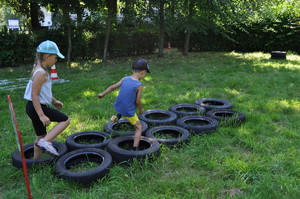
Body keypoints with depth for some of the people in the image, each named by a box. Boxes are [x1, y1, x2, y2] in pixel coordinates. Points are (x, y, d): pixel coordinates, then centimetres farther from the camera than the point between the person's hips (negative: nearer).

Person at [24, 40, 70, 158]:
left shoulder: (40, 70, 10)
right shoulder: (41, 73, -20)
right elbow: (34, 95, -23)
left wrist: (54, 101, 28)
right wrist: (42, 115, -25)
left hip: (33, 108, 10)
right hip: (37, 108, -10)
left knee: (41, 135, 19)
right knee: (65, 120, -5)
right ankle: (45, 142, -13)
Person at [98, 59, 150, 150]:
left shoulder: (125, 79, -5)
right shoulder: (139, 85, -19)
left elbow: (112, 87, 4)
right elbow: (138, 101, -14)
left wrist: (103, 94, 19)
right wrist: (141, 110, 6)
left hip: (118, 107, 5)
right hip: (129, 112, -5)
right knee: (138, 128, 14)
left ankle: (118, 116, 28)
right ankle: (135, 149, 8)